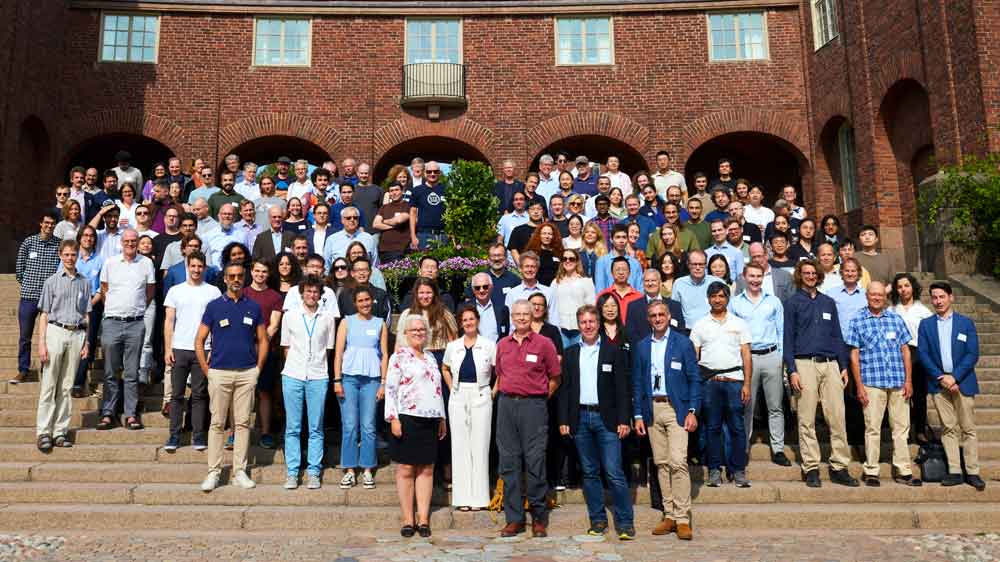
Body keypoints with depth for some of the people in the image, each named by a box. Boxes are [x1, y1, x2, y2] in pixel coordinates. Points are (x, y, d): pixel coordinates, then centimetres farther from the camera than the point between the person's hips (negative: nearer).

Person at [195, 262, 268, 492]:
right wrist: (206, 369, -2)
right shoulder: (214, 306, 3)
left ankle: (240, 471, 13)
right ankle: (213, 472, 8)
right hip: (220, 372, -1)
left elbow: (262, 340, 12)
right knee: (217, 423, 1)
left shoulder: (253, 307, 7)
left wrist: (258, 368, 4)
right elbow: (199, 340, 4)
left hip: (247, 373, 2)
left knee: (243, 422, 5)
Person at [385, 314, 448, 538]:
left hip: (430, 420, 6)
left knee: (427, 470, 6)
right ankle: (408, 520, 8)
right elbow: (390, 389, -6)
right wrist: (393, 419, -14)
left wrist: (442, 418, 19)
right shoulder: (399, 357, -1)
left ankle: (423, 520, 11)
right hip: (408, 419, -6)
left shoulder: (430, 358, 18)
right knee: (406, 470, 0)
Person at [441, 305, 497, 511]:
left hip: (481, 397, -2)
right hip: (458, 399, 3)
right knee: (460, 446, 4)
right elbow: (445, 369, 22)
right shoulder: (453, 346, 7)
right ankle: (462, 497, 11)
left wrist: (493, 391, -1)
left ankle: (479, 497, 8)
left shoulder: (489, 345, -1)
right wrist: (452, 389, 11)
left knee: (480, 445, 0)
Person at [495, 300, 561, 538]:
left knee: (535, 462, -3)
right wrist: (506, 396, 13)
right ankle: (514, 518, 13)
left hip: (533, 405, -4)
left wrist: (539, 399, 5)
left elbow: (555, 378, 5)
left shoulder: (544, 344, 0)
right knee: (509, 463, 5)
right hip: (506, 405, 4)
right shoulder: (502, 344, 12)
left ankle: (539, 518, 9)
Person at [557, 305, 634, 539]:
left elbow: (623, 388, 0)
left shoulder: (614, 351, 3)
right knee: (589, 473, 9)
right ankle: (598, 520, 18)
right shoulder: (570, 353, 11)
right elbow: (564, 388, 10)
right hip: (580, 418, 3)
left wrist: (623, 420, -7)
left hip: (606, 418, -3)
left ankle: (625, 522, 3)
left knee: (614, 473, -6)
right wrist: (563, 420, 3)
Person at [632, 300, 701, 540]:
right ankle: (669, 516, 14)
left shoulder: (683, 343, 2)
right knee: (661, 464, 6)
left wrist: (692, 411, -8)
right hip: (652, 409, 4)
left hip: (676, 409, -3)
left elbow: (695, 378, 0)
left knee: (678, 462, -12)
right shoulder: (641, 346, 11)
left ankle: (682, 519, -5)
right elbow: (637, 382, 12)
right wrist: (638, 415, 5)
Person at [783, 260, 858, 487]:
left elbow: (837, 336, 18)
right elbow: (788, 338, 1)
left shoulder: (828, 302, 17)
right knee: (807, 420, -2)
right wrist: (792, 370, -8)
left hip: (830, 364, 3)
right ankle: (811, 469, 4)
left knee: (837, 417, -1)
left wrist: (844, 366, 9)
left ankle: (839, 467, 5)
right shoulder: (793, 303, 6)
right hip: (805, 364, -3)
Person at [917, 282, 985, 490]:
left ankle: (972, 472, 6)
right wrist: (941, 378, -9)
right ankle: (954, 472, 6)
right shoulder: (926, 324, 8)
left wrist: (954, 377, -12)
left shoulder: (966, 323, 5)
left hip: (962, 382, -1)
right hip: (938, 383, 1)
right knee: (948, 428, 3)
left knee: (968, 428, 1)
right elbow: (923, 354, 1)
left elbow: (973, 354, -2)